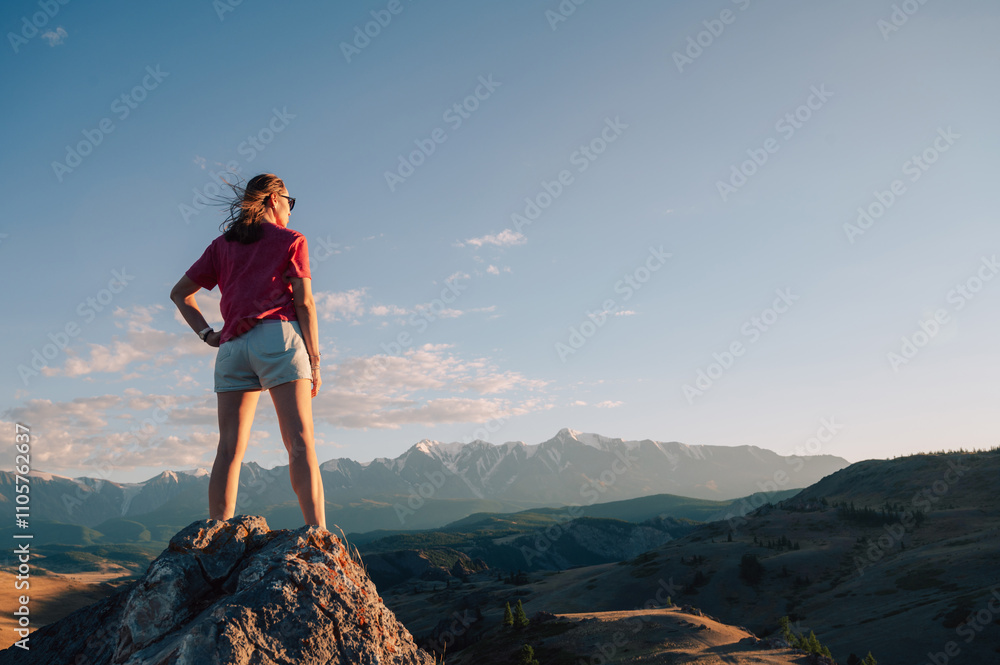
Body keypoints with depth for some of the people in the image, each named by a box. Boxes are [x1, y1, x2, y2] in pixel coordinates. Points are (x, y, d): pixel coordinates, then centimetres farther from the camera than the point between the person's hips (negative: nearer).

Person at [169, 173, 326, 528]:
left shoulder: (222, 244, 23)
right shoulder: (290, 240, 9)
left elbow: (179, 292, 22)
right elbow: (304, 303, -1)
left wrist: (206, 333, 12)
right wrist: (314, 359, 0)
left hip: (232, 345, 5)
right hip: (278, 336, -5)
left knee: (230, 450, 2)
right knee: (301, 443, -12)